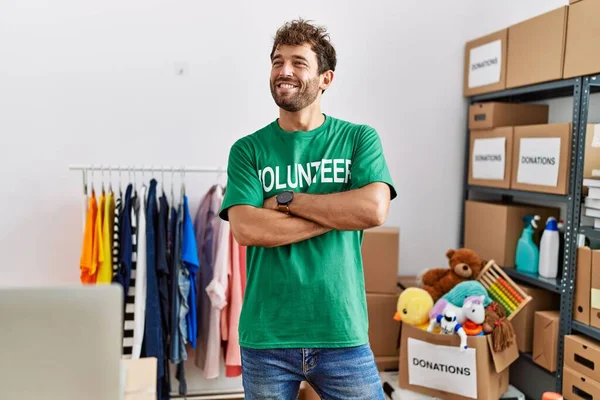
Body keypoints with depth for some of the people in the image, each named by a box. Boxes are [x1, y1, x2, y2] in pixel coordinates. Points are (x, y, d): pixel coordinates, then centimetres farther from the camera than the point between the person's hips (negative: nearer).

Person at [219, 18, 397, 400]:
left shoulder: (359, 138, 1)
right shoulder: (248, 150, 1)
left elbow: (375, 210, -14)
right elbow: (246, 228, -13)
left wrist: (287, 199, -11)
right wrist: (341, 212, -13)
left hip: (343, 335, 0)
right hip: (265, 338, 1)